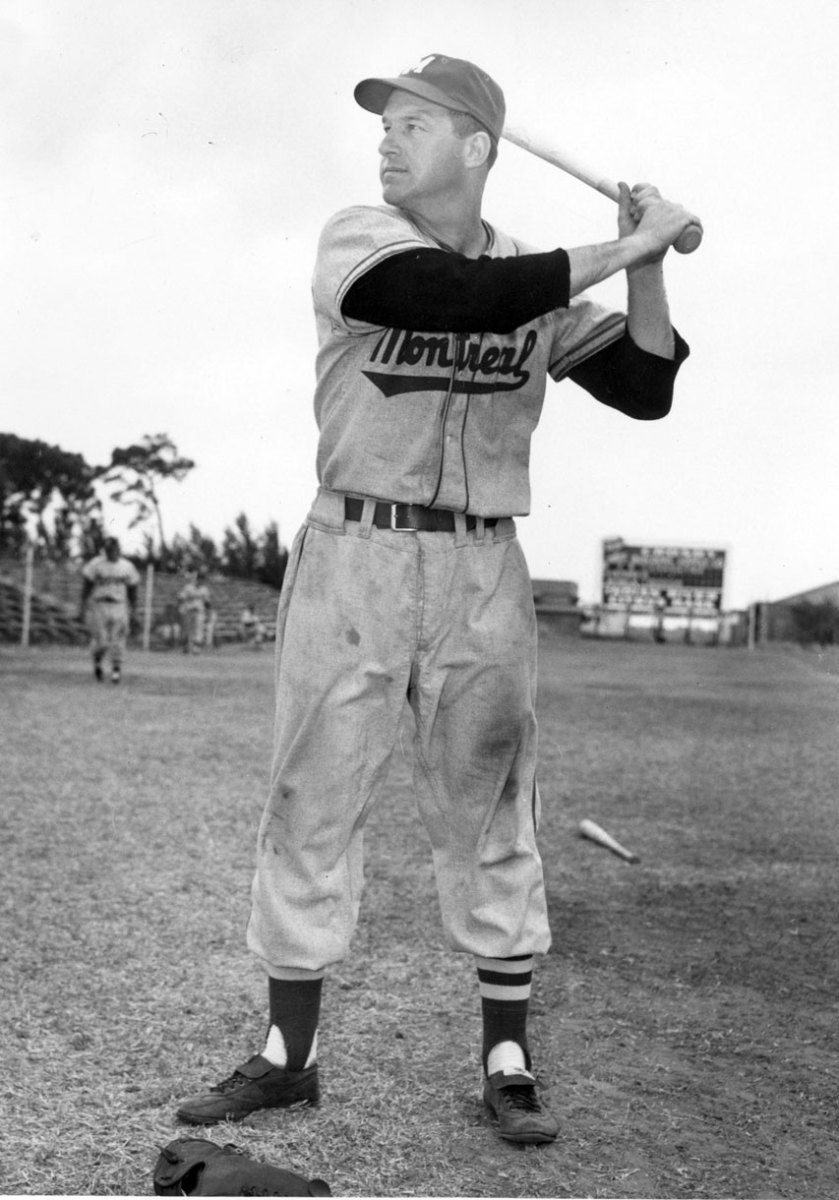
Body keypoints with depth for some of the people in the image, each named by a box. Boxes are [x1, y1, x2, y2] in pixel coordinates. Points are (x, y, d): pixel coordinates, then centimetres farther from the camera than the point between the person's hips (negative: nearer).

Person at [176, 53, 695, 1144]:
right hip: (352, 557, -1)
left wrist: (646, 266, -5)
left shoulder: (542, 284, 9)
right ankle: (287, 1055, 17)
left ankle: (507, 1062, 18)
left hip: (481, 572, 2)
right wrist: (623, 248, -14)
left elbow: (646, 389, 6)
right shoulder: (357, 238, -1)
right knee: (310, 807, 3)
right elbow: (471, 297, -19)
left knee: (491, 818, 5)